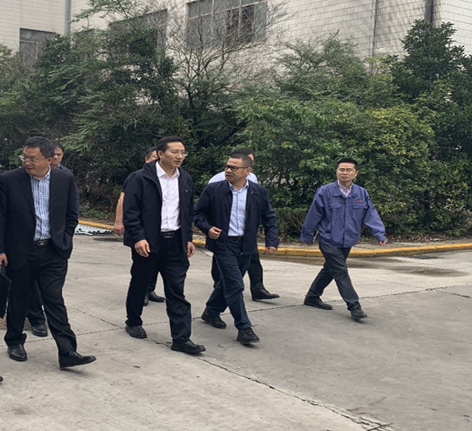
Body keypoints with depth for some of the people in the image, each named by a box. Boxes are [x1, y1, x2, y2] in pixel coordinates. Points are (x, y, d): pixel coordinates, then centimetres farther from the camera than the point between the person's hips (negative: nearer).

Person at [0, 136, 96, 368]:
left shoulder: (65, 180, -1)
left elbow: (71, 215, 8)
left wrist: (64, 241, 2)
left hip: (54, 252, 0)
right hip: (21, 252, 0)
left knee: (54, 301, -3)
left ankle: (67, 352, -4)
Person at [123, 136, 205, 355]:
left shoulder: (186, 180, 8)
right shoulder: (141, 178, -9)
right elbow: (130, 211, -11)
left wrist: (188, 238, 12)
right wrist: (138, 238, -17)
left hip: (175, 242, 4)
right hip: (147, 242, -4)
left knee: (177, 291, 0)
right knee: (139, 285, 13)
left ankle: (181, 338, -1)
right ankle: (133, 322, 34)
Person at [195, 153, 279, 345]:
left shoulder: (259, 192, 0)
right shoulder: (213, 190, -6)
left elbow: (269, 218, 6)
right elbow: (198, 213, 1)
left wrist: (272, 241, -3)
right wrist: (207, 228, -16)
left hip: (245, 245, 4)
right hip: (223, 243, -4)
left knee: (228, 282, 17)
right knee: (235, 285, -9)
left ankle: (211, 311, 39)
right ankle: (244, 328, -3)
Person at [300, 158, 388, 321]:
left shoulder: (362, 194, 0)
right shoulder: (325, 192, -12)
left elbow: (371, 215, -4)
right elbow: (313, 216, -6)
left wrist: (380, 234, -17)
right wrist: (306, 236, 0)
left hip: (347, 242, 5)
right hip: (329, 240, -5)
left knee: (329, 270, 17)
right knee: (341, 273, -9)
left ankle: (312, 297, 33)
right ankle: (354, 306, -7)